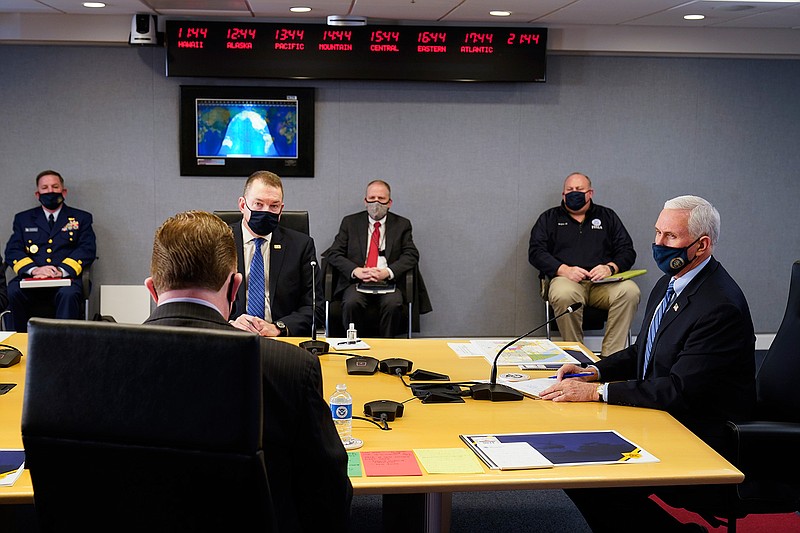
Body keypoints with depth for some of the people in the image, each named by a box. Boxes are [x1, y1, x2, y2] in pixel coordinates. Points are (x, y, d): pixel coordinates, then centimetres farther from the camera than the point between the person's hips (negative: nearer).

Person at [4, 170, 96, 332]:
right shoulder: (23, 218, 23)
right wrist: (33, 269, -11)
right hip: (31, 279, 2)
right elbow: (12, 250, 10)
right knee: (13, 291, -31)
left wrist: (62, 270, -14)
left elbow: (87, 250, 4)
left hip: (66, 278, -2)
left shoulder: (81, 218, 19)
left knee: (69, 294, -36)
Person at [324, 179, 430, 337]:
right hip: (357, 282, 0)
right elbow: (333, 253, 6)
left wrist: (387, 272, -15)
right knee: (352, 303, -32)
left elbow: (411, 255, 3)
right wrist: (356, 271, -13)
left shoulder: (402, 224, 14)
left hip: (388, 282, 0)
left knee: (393, 305, -32)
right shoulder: (350, 222, 15)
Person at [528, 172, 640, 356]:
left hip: (603, 282, 2)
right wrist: (564, 269, -11)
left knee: (630, 291, -31)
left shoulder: (607, 216, 23)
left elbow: (627, 251, 15)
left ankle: (611, 356, -28)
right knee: (563, 295, -38)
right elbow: (536, 251, 6)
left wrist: (610, 267, -8)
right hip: (566, 279, -1)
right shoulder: (549, 218, 20)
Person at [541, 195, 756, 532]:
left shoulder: (720, 306, -22)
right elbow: (641, 352, 18)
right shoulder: (670, 283, 8)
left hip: (701, 438, -9)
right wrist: (593, 371, 0)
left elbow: (679, 391, -25)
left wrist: (596, 391, -24)